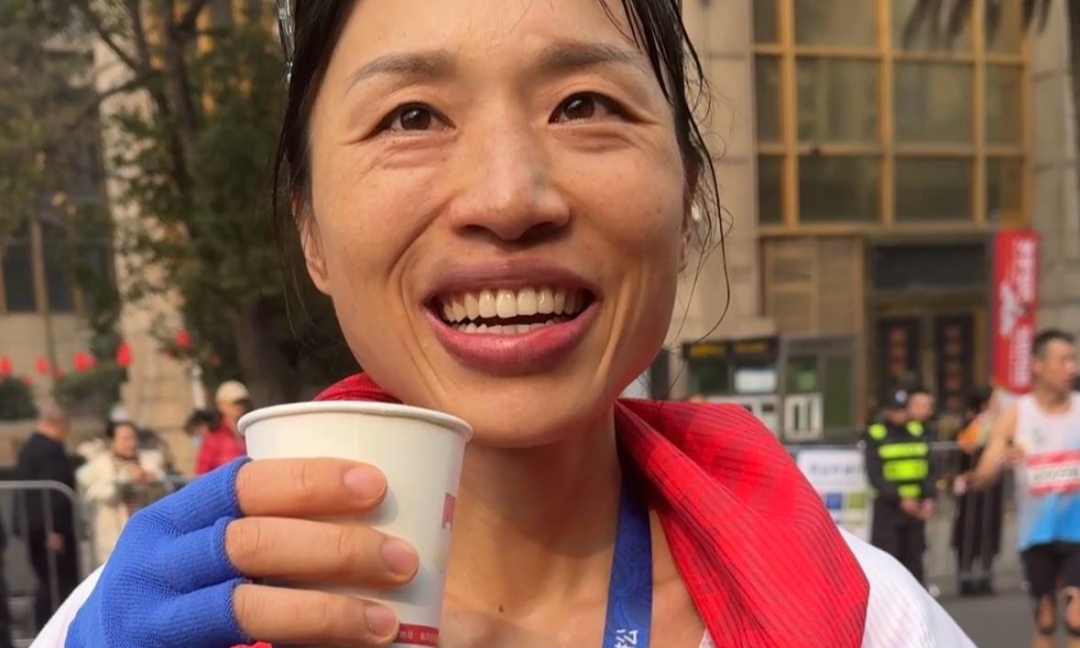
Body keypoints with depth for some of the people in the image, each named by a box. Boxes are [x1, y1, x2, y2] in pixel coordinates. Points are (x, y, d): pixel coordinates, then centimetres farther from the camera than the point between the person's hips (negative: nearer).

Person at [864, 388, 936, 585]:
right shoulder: (875, 436, -3)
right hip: (888, 507, -4)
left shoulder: (918, 432, 10)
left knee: (913, 559, 10)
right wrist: (900, 499, -19)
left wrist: (929, 498, -8)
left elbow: (928, 468, 8)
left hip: (916, 507, 4)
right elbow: (875, 475, -10)